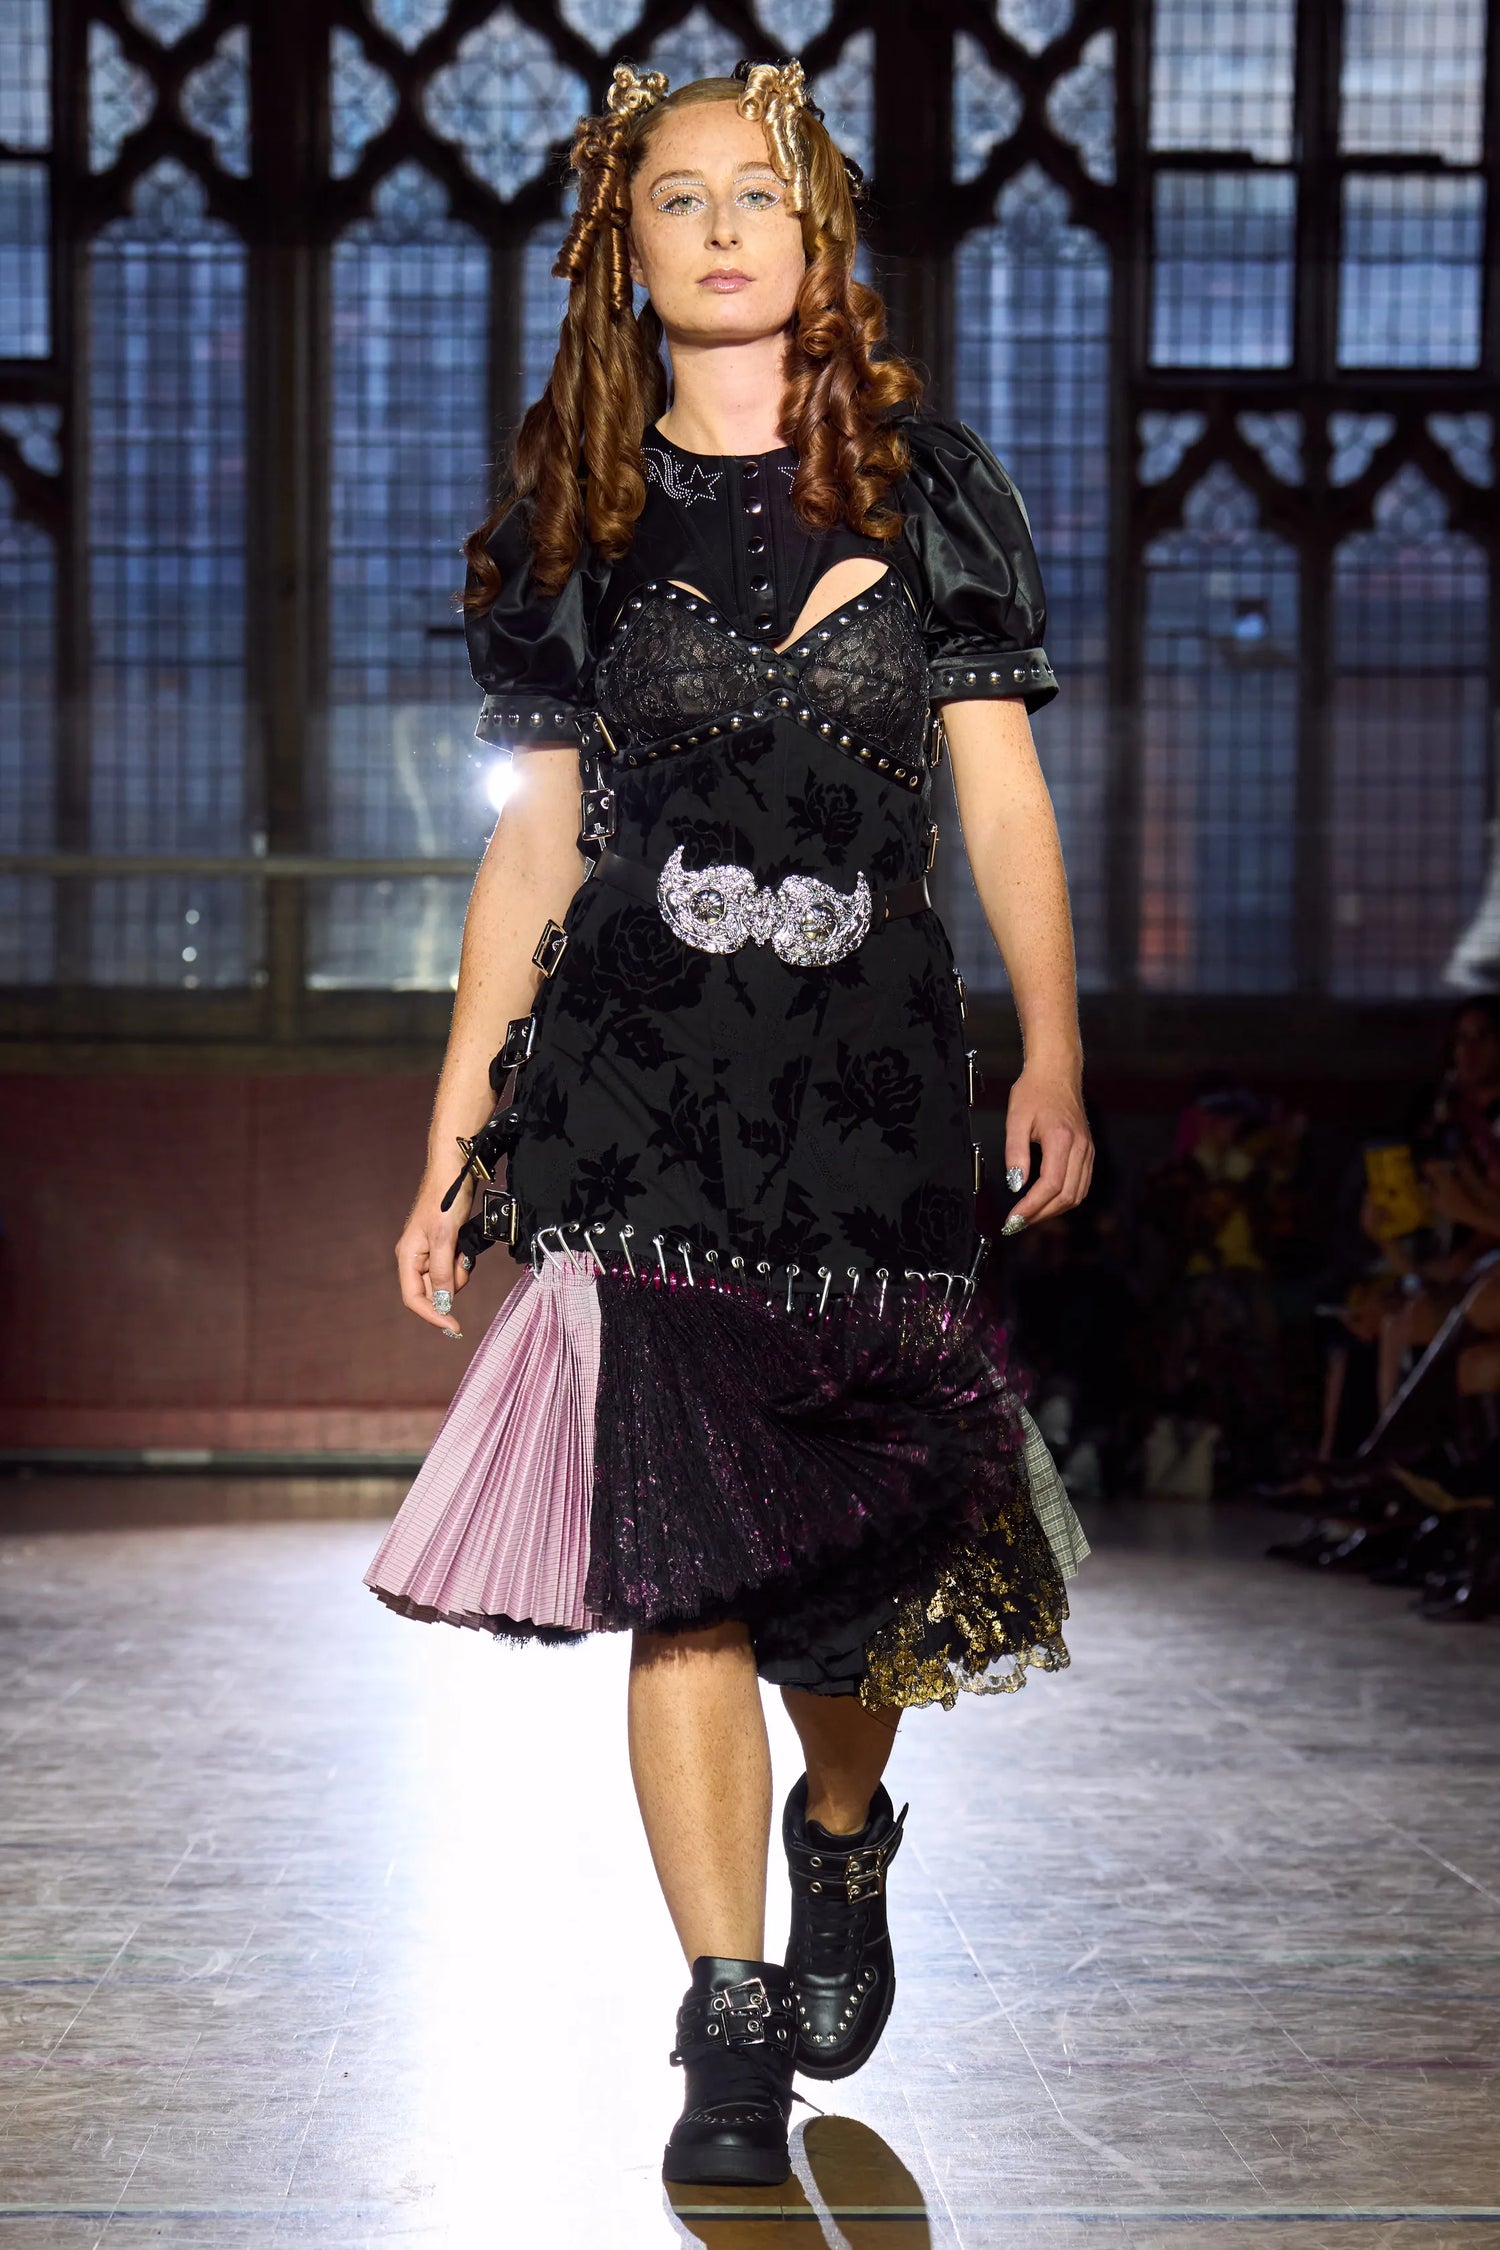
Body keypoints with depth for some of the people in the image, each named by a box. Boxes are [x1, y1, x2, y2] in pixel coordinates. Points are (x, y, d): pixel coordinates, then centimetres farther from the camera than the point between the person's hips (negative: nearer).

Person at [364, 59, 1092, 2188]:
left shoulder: (925, 485, 8)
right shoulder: (577, 518, 10)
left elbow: (1002, 796, 5)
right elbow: (535, 841, 11)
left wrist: (1053, 1054, -8)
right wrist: (452, 1139, 8)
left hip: (873, 1068, 0)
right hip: (635, 1074, 0)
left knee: (858, 1549, 4)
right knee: (680, 1553, -9)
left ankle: (842, 1844, 37)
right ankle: (732, 2031, 0)